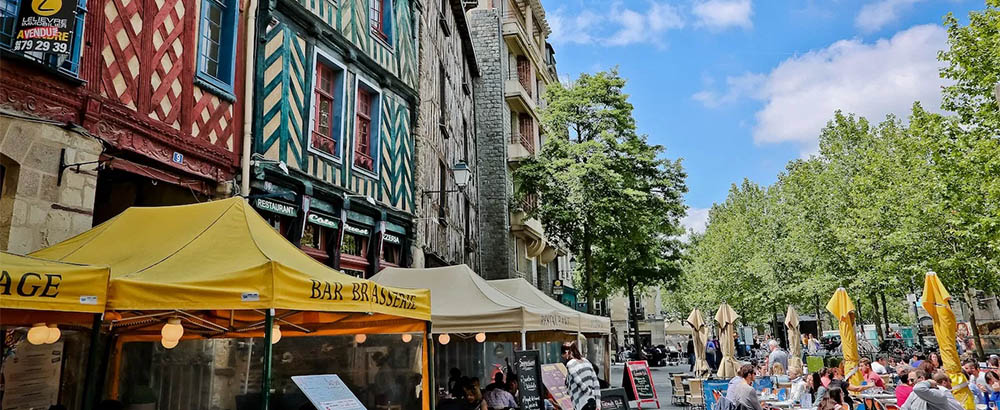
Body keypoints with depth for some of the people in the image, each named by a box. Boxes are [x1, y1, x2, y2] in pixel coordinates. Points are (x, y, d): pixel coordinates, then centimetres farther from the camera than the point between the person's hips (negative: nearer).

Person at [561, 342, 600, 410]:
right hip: (593, 403, 8)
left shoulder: (570, 365, -10)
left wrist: (591, 393, 2)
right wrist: (598, 403, 5)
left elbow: (582, 385, -14)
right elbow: (596, 383, 7)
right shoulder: (586, 361, 12)